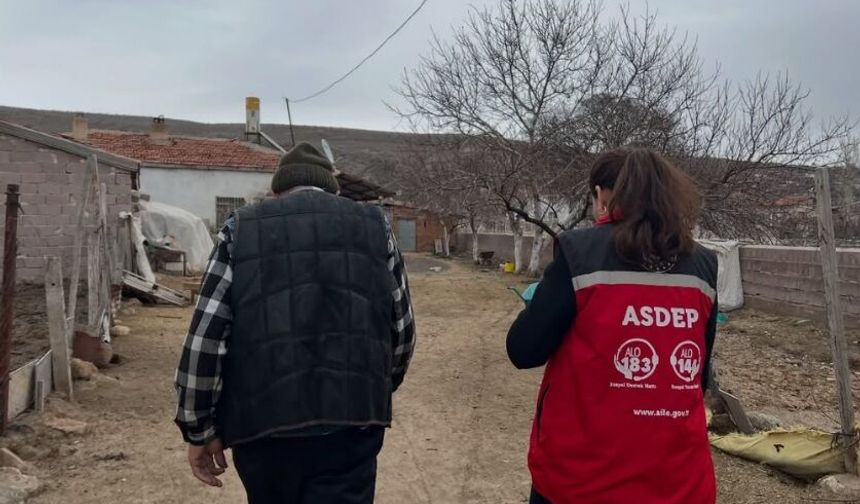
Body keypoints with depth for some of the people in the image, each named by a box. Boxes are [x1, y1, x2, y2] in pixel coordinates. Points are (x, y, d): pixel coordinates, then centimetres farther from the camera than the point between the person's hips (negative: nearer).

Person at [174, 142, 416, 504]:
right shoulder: (375, 227, 8)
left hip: (262, 423, 2)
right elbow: (402, 331, 8)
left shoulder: (241, 229, 5)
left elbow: (204, 339, -2)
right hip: (349, 423, -1)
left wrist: (200, 429, 8)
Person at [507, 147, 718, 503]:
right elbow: (700, 375, 9)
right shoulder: (703, 266, 1)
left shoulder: (581, 252, -12)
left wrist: (545, 304, 7)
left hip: (581, 475, -3)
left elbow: (523, 352, -10)